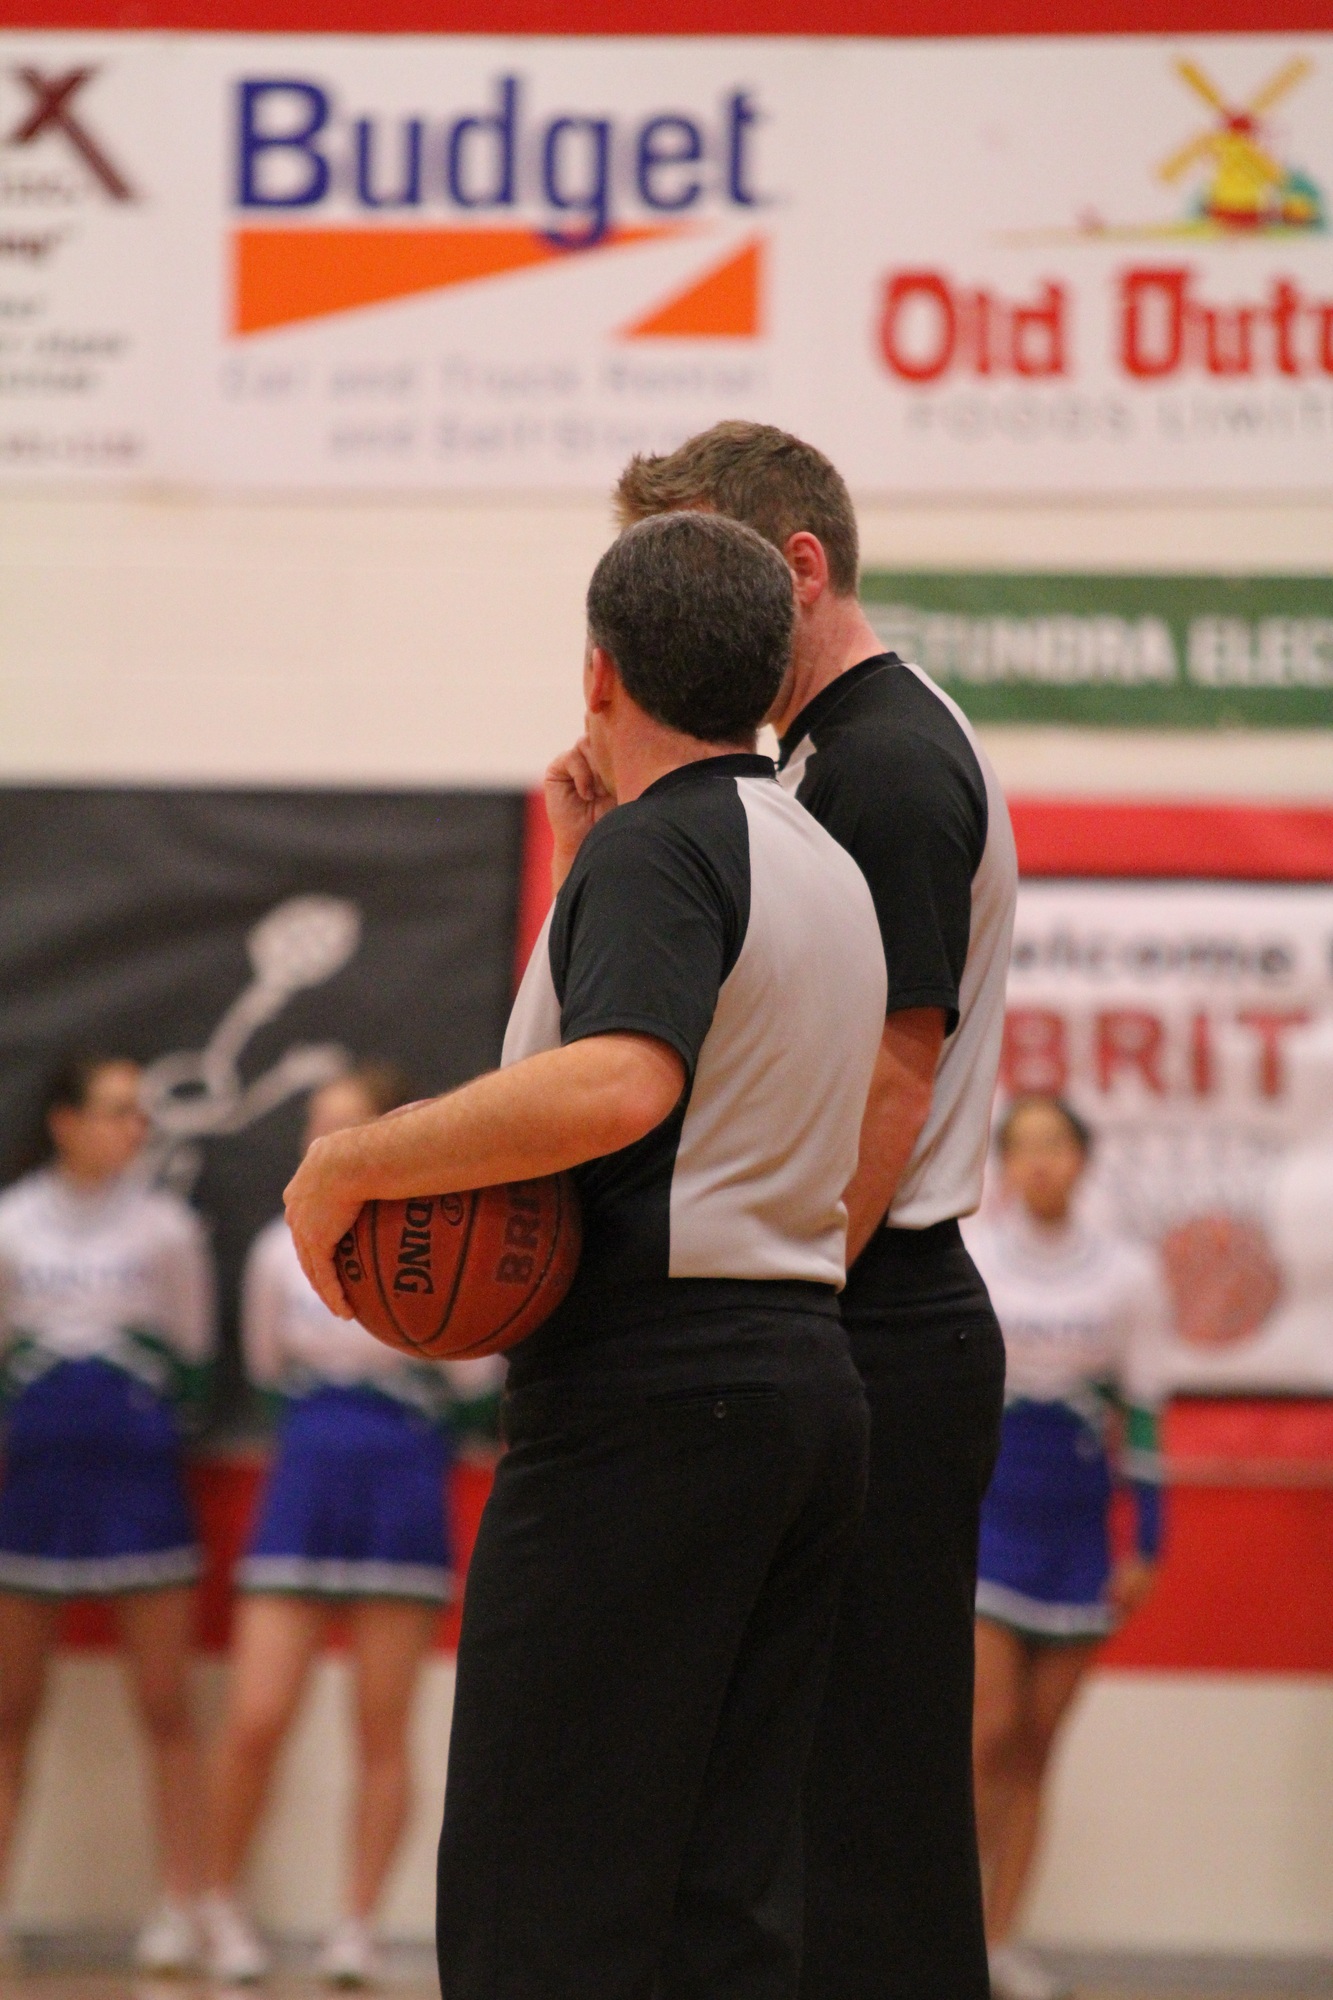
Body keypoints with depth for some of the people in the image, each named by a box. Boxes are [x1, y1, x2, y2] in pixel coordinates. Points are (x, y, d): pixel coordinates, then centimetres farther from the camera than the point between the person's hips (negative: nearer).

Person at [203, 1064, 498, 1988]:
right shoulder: (283, 1249, 5)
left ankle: (359, 1926, 11)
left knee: (383, 1729, 2)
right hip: (305, 1475, 2)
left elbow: (476, 1370, -7)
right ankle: (223, 1902, 11)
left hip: (401, 1486, -2)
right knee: (255, 1720, -7)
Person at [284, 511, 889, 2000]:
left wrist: (347, 1162, -20)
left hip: (649, 1388, -9)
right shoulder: (827, 868, 19)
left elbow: (617, 1083, -27)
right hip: (806, 1375, 9)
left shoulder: (656, 843, -9)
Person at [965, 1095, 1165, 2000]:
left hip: (1075, 1540, 2)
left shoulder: (1127, 1275, 5)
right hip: (981, 1515, -2)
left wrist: (1146, 1545, 4)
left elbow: (1141, 1414, 8)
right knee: (991, 1732, -13)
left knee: (1034, 1748, 4)